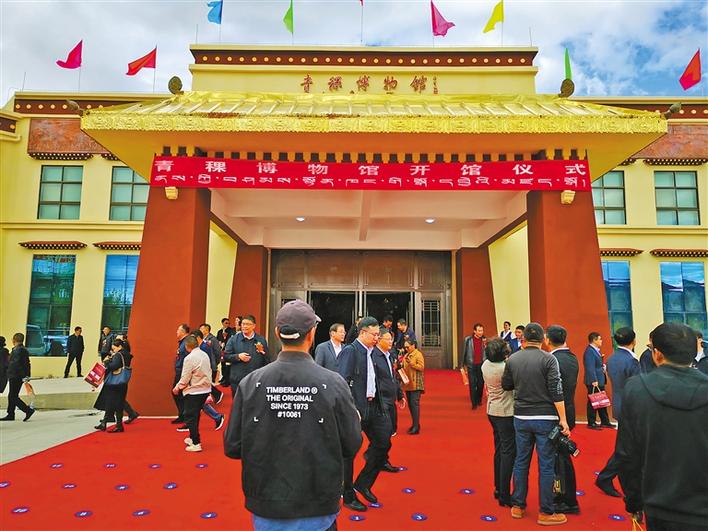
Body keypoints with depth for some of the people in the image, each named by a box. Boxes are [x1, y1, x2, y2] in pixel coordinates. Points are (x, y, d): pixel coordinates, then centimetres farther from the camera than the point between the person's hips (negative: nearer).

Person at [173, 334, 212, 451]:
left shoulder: (190, 358, -17)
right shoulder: (205, 355, 5)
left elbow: (185, 378, -14)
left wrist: (177, 388, 2)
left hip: (193, 391, -7)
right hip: (205, 389, 8)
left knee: (190, 417, 2)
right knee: (195, 415, 21)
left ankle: (196, 444, 1)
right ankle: (193, 438, 32)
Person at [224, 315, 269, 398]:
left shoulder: (261, 340, 5)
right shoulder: (234, 339, 5)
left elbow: (268, 360, 4)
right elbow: (226, 356, 3)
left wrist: (262, 352, -15)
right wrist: (238, 356, -12)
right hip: (237, 379, 0)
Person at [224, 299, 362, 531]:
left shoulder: (249, 384, -13)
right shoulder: (334, 384, -17)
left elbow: (232, 448, -8)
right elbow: (351, 447, -11)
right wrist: (355, 419, 9)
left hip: (266, 506, 2)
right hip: (317, 511, -1)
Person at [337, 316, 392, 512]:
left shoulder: (372, 352, 12)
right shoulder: (350, 351, -14)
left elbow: (385, 374, 13)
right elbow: (343, 382, -20)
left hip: (373, 406, 8)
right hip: (355, 408, -8)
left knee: (383, 443, 10)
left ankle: (363, 483, 27)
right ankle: (348, 496, 20)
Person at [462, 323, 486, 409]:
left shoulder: (484, 340, 2)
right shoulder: (468, 339, -4)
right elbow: (464, 352, 2)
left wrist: (485, 345, -16)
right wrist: (464, 364, 3)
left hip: (481, 365, 2)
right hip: (471, 365, -2)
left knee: (481, 384, 8)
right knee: (472, 384, -2)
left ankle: (479, 400, 27)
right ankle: (474, 403, 6)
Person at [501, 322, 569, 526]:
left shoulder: (513, 359, 2)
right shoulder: (548, 359, -10)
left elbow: (506, 385, 12)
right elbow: (556, 391, -13)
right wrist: (563, 419, -10)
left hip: (521, 418, 4)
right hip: (545, 418, -3)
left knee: (521, 462, 13)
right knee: (546, 466, 5)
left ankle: (518, 506, 22)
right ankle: (546, 513, 12)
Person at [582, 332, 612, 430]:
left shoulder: (595, 350, 13)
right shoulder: (589, 351, -18)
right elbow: (590, 368, -23)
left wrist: (602, 366, 8)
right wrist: (594, 381, -25)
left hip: (600, 381, 10)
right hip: (594, 382, -10)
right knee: (593, 402, -1)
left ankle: (605, 421, 26)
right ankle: (591, 423, 8)